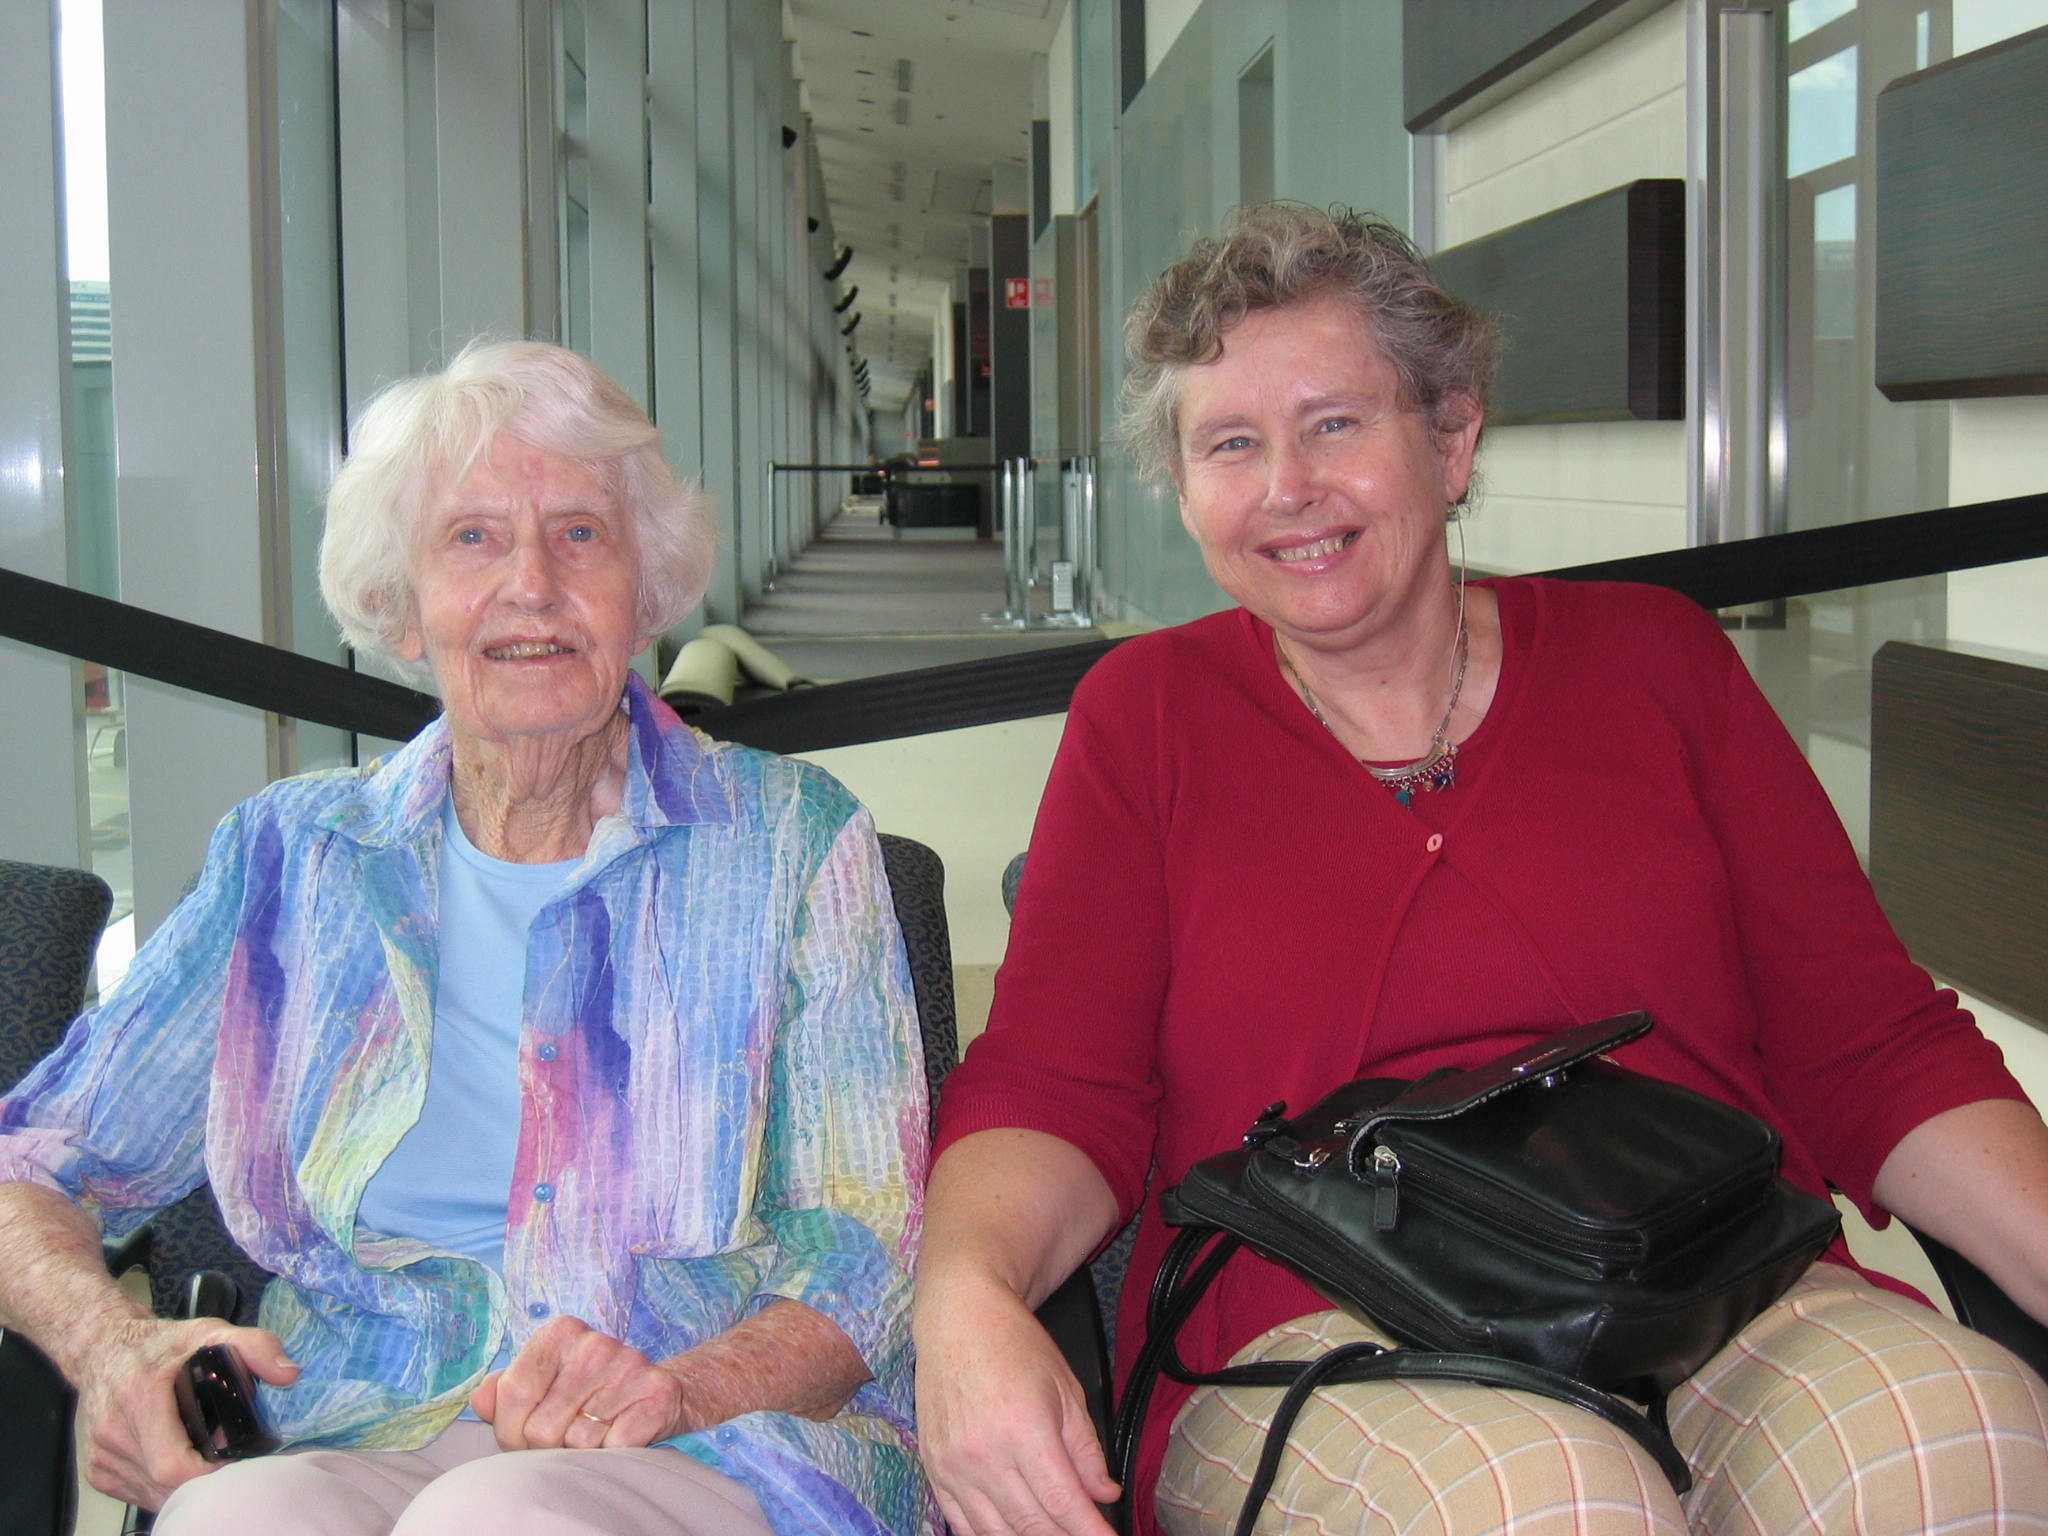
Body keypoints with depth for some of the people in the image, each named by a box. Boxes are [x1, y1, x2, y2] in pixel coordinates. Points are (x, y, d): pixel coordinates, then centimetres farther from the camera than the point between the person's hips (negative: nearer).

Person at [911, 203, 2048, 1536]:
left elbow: (1874, 1054, 10)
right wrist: (969, 1292, -18)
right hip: (1319, 1346, -2)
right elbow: (1051, 1089, 4)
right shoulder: (1147, 715, 12)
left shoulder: (1652, 656, 15)